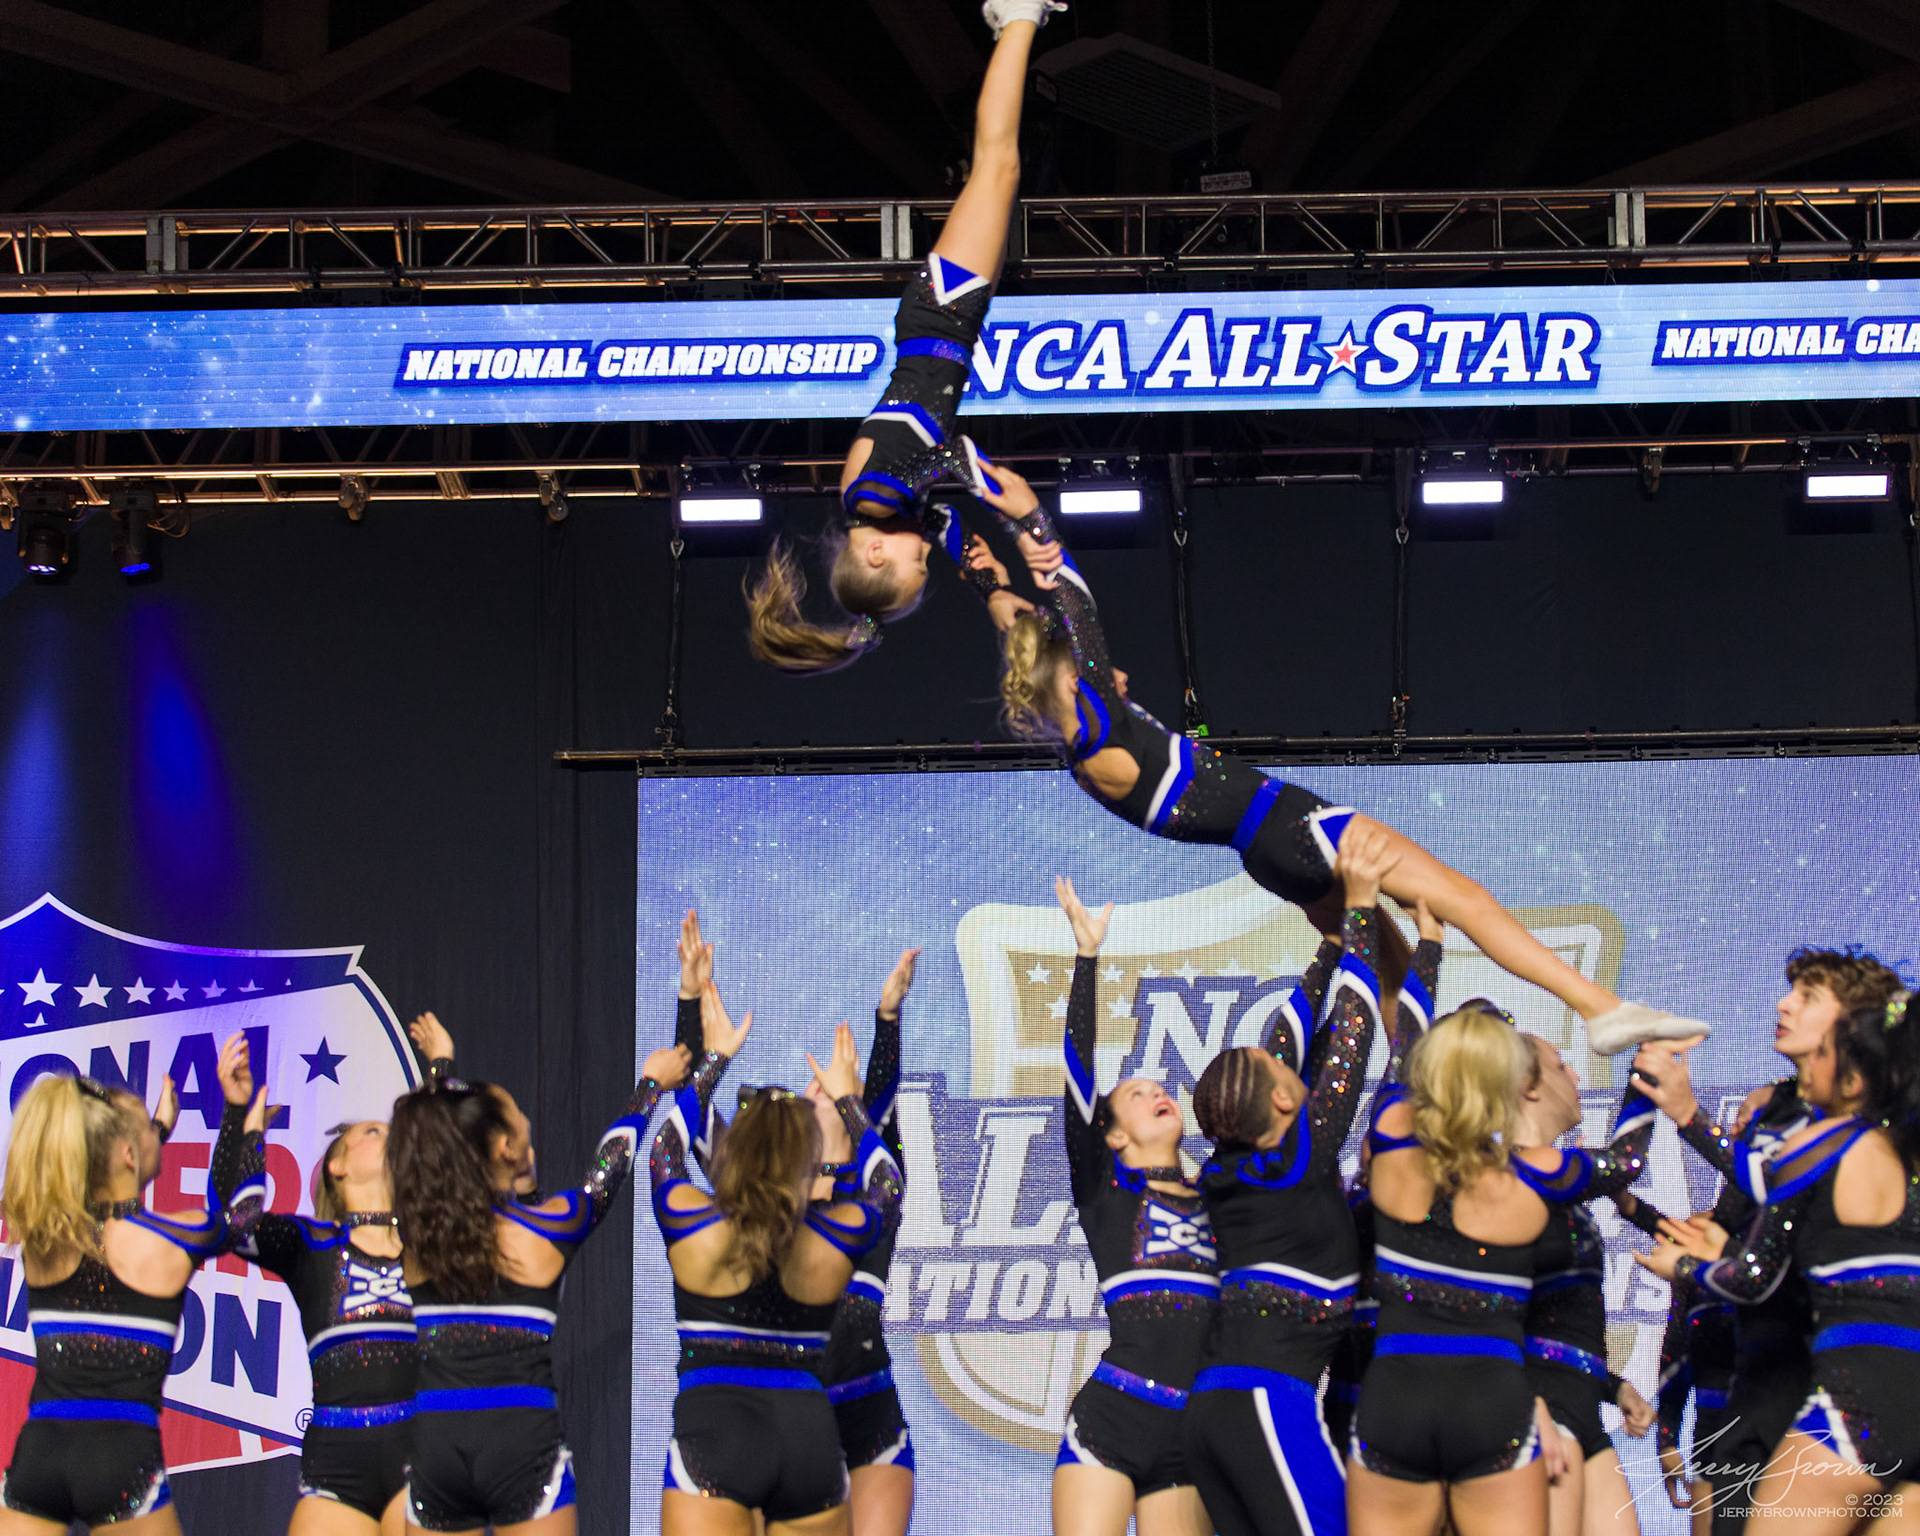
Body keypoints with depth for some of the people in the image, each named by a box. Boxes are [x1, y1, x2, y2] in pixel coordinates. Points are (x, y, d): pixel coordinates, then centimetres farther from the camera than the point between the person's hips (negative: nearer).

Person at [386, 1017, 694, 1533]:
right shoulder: (545, 1229, 0)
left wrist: (442, 1070, 44)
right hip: (523, 1440, -3)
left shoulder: (415, 1234, 5)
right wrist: (650, 1083, 35)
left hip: (432, 1442, 3)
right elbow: (610, 1164, 19)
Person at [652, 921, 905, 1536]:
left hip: (713, 1431, -2)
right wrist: (845, 1100, 39)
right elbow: (886, 1181, 27)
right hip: (810, 1435, 2)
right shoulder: (837, 1239, 3)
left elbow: (668, 1143, 23)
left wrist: (714, 1057, 35)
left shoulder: (690, 1226, 1)